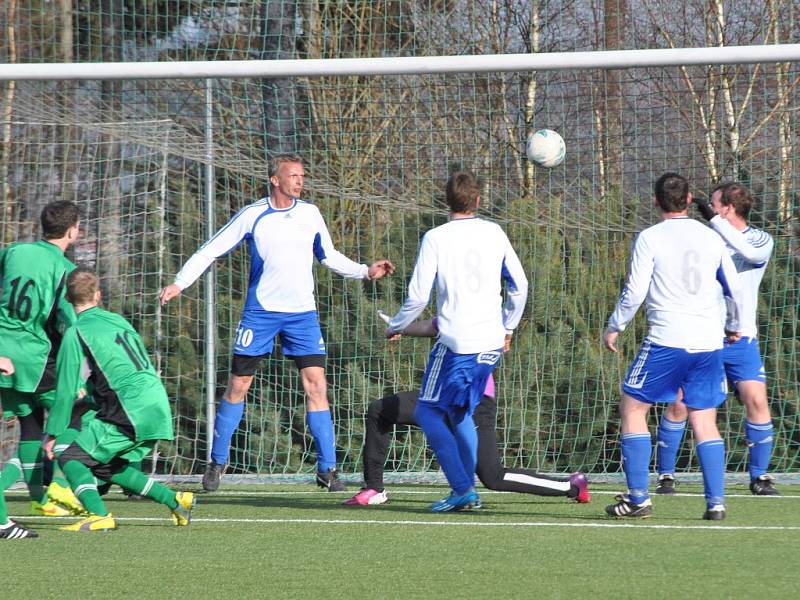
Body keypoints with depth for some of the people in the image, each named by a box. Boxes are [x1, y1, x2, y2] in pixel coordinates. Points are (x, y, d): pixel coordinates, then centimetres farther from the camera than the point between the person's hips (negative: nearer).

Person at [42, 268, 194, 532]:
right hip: (159, 405, 7)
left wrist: (51, 434, 4)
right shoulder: (117, 320, 18)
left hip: (129, 411, -7)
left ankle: (100, 515, -22)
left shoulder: (76, 334, -3)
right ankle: (176, 500, 17)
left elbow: (67, 390, -4)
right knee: (108, 468, 23)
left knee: (71, 460, -1)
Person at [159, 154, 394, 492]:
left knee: (316, 385, -8)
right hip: (260, 312, -2)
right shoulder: (252, 216, -4)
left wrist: (366, 272, 8)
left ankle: (327, 468, -5)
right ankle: (217, 463, 14)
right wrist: (179, 283, -8)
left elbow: (329, 257, 19)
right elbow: (211, 251, 1)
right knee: (238, 386, 1)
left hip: (302, 313, 2)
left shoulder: (310, 213, 5)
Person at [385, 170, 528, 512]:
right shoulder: (494, 233, 8)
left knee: (428, 412, 4)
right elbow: (519, 285, 14)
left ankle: (462, 489, -8)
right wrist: (508, 328, 28)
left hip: (456, 341, -5)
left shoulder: (435, 238, -6)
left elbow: (418, 295, -8)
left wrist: (395, 327, 9)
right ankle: (467, 488, 12)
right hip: (491, 343, 5)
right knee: (460, 413, 19)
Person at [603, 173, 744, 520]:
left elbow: (634, 293, -8)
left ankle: (638, 497, 0)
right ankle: (716, 501, -3)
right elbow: (735, 289, 18)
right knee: (704, 421, 8)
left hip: (667, 341, -4)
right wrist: (734, 326, 36)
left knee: (633, 409, 7)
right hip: (708, 342, 4)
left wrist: (613, 328, 7)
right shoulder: (711, 239, 10)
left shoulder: (650, 238, -4)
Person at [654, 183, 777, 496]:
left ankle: (759, 476, 1)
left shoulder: (761, 240, -3)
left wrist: (714, 220, -27)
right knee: (679, 403, -5)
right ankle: (665, 475, 7)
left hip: (740, 340, -2)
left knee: (757, 401, -13)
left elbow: (750, 252, -26)